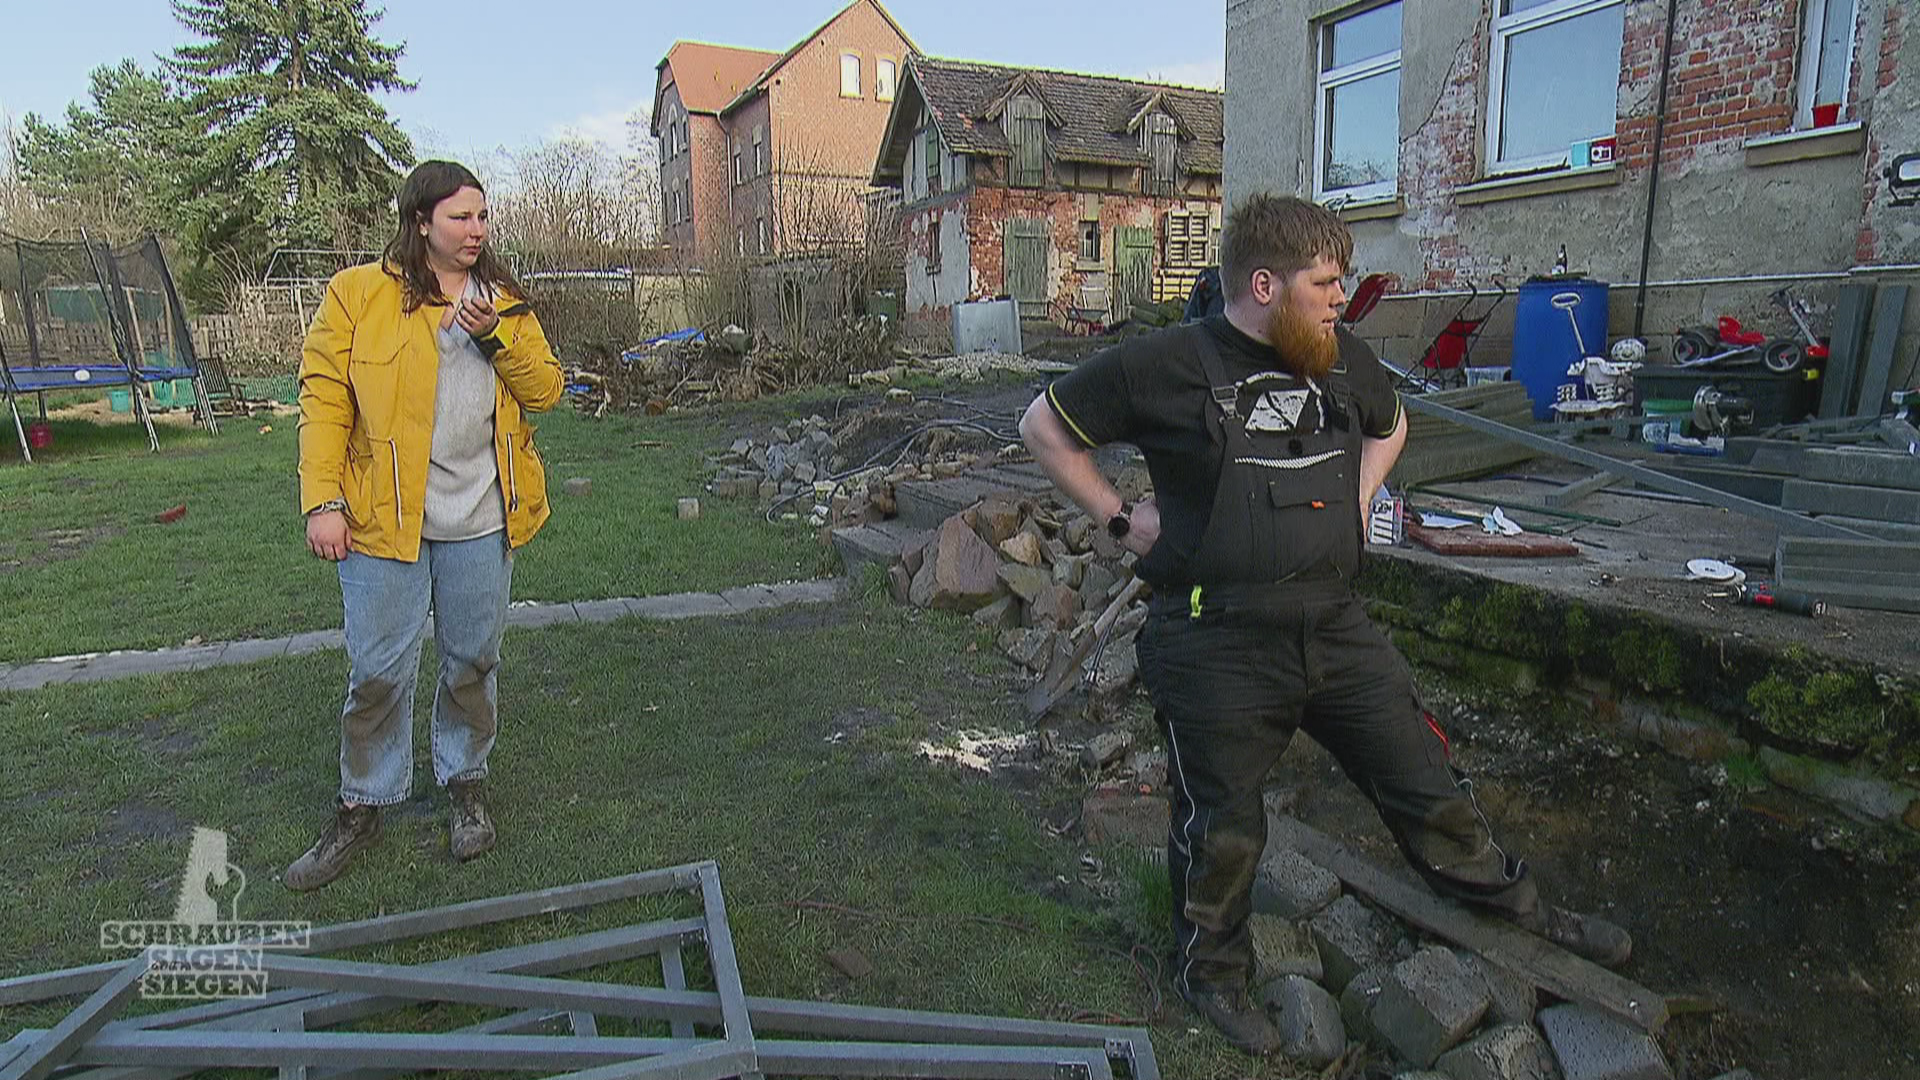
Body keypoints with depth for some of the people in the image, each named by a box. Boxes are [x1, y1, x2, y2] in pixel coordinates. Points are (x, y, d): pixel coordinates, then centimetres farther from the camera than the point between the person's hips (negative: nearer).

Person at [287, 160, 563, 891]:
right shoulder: (358, 294, -1)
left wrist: (496, 336, -13)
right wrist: (321, 502, -10)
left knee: (472, 661, 13)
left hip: (480, 522, 3)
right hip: (383, 522, -2)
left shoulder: (504, 302, 9)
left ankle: (466, 782, 33)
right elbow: (324, 399, -4)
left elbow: (546, 390, 3)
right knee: (377, 672, 5)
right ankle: (363, 806, 24)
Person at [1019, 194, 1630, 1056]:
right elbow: (1044, 427, -2)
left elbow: (1389, 426, 30)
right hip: (1217, 645, -5)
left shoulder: (1346, 359, 7)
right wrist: (1121, 518, -6)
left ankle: (1515, 905, 42)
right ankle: (1210, 969, 36)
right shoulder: (1166, 366, -12)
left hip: (1335, 627, 5)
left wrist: (1355, 500, 13)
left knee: (1426, 781, 16)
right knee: (1222, 827, 10)